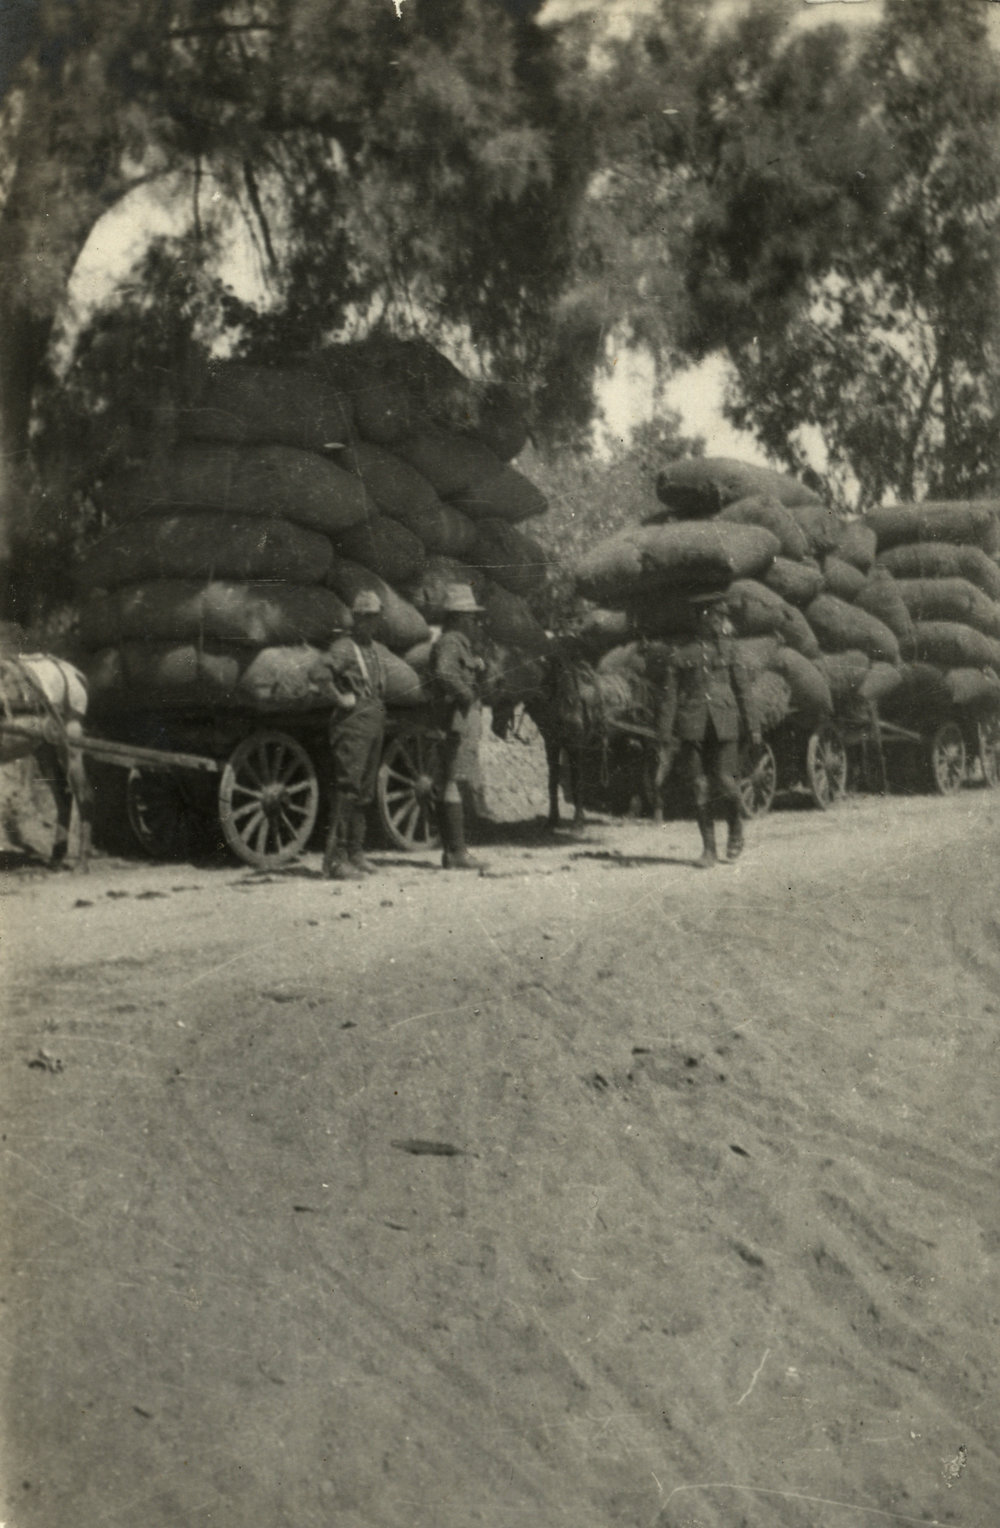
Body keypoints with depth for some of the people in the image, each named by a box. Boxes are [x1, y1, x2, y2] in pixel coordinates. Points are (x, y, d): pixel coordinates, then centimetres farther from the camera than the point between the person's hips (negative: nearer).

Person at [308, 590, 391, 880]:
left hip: (376, 723, 9)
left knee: (365, 792, 12)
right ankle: (335, 859, -11)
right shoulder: (344, 647, -9)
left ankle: (356, 853, 20)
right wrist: (339, 698, -19)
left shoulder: (380, 651, 17)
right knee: (346, 788, -11)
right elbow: (318, 672, -27)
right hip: (353, 723, -9)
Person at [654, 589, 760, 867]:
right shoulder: (680, 656, 6)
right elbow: (669, 696, 5)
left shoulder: (727, 651, 11)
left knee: (725, 782, -9)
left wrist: (753, 727, 6)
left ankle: (736, 832, 18)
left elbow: (742, 688, 12)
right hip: (693, 727, 0)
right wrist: (664, 733, -2)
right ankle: (708, 847, 8)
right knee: (700, 787, -2)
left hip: (724, 726, 1)